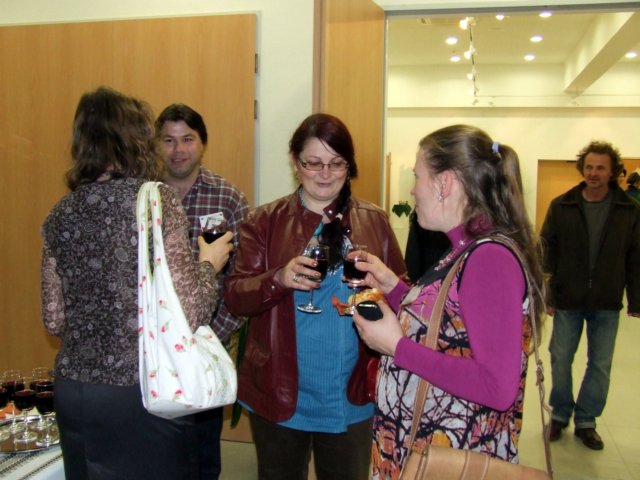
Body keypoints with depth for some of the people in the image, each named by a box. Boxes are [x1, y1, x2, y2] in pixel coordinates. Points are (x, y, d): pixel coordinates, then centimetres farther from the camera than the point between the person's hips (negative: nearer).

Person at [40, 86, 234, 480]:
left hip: (73, 389, 6)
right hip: (141, 392, -5)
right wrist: (209, 263, -1)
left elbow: (54, 320, 8)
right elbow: (188, 314, -18)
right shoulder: (155, 199, -14)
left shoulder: (61, 215, 2)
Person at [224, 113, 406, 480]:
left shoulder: (374, 221, 0)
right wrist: (279, 279, -26)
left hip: (352, 397, 1)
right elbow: (235, 297, -7)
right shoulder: (265, 221, -3)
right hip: (278, 394, 0)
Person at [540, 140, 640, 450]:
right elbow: (547, 252, -3)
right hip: (567, 300, 0)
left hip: (607, 304, 1)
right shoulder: (562, 206, -3)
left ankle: (585, 421, 25)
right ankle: (560, 414, 29)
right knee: (560, 360, 9)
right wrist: (546, 295, -7)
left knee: (600, 366, 9)